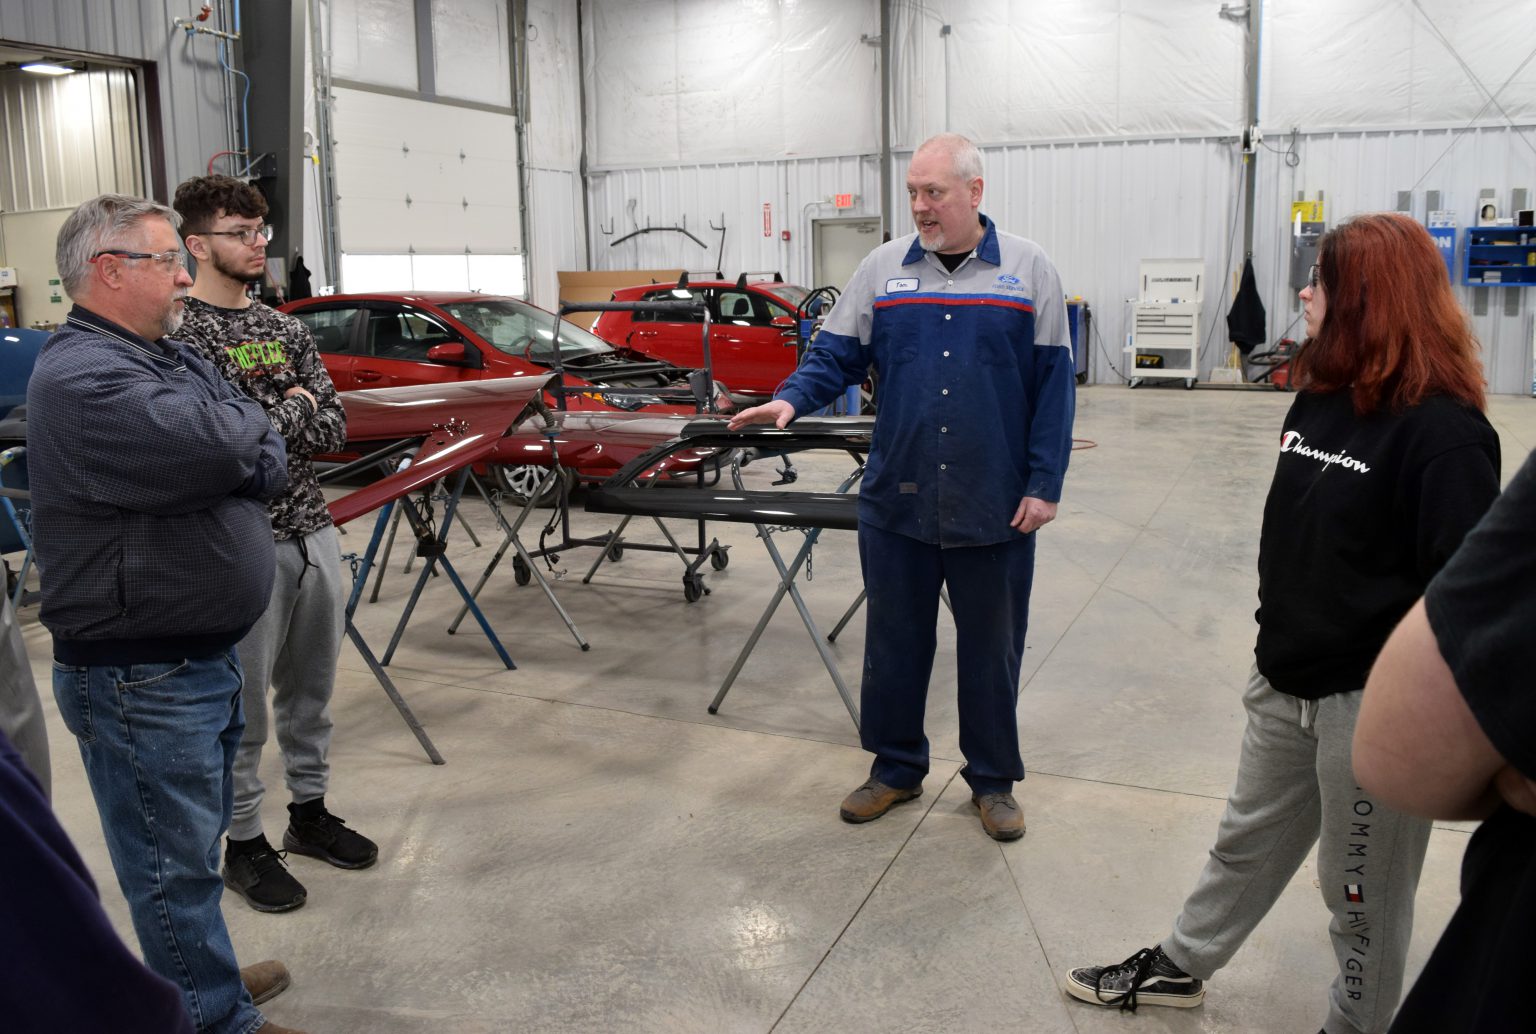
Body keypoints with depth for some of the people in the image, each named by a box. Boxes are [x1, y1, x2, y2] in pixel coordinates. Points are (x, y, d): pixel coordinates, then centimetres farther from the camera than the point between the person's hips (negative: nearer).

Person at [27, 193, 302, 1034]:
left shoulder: (169, 357, 12)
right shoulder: (81, 379, -18)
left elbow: (272, 462, 8)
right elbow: (237, 452, -29)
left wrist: (236, 447, -13)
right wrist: (246, 422, -7)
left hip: (205, 657, 9)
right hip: (140, 677, -9)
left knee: (193, 846, 22)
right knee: (176, 861, 5)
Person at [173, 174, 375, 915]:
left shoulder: (284, 328, 10)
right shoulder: (179, 334, -10)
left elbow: (335, 428, 4)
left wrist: (262, 423, -11)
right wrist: (293, 409, -8)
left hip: (313, 531, 7)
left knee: (310, 689, 18)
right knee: (243, 706, 6)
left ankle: (309, 812, 34)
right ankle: (244, 845, 21)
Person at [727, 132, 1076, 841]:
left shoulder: (1027, 270, 0)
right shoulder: (883, 269, 5)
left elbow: (1054, 382, -1)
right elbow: (837, 354, 5)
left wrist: (1044, 484, -6)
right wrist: (791, 398, -15)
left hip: (997, 508, -1)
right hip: (897, 499, 2)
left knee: (992, 647, 11)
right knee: (893, 642, 12)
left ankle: (993, 780, 29)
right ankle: (896, 767, 31)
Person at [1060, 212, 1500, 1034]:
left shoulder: (1441, 431, -21)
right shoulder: (1319, 399, 4)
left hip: (1371, 699, -7)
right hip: (1284, 681, 8)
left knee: (1361, 885, 13)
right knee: (1248, 841, 23)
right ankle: (1180, 966, 41)